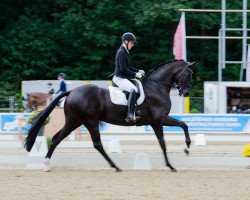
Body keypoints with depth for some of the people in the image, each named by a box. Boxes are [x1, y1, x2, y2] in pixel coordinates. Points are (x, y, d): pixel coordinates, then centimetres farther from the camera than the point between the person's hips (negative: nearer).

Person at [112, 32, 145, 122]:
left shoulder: (125, 52, 17)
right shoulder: (121, 52, -14)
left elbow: (128, 67, 25)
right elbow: (123, 69, -21)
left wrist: (138, 71, 12)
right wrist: (135, 74, -16)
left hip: (124, 77, 11)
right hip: (119, 78, -11)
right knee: (133, 90, -31)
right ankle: (130, 114, -36)